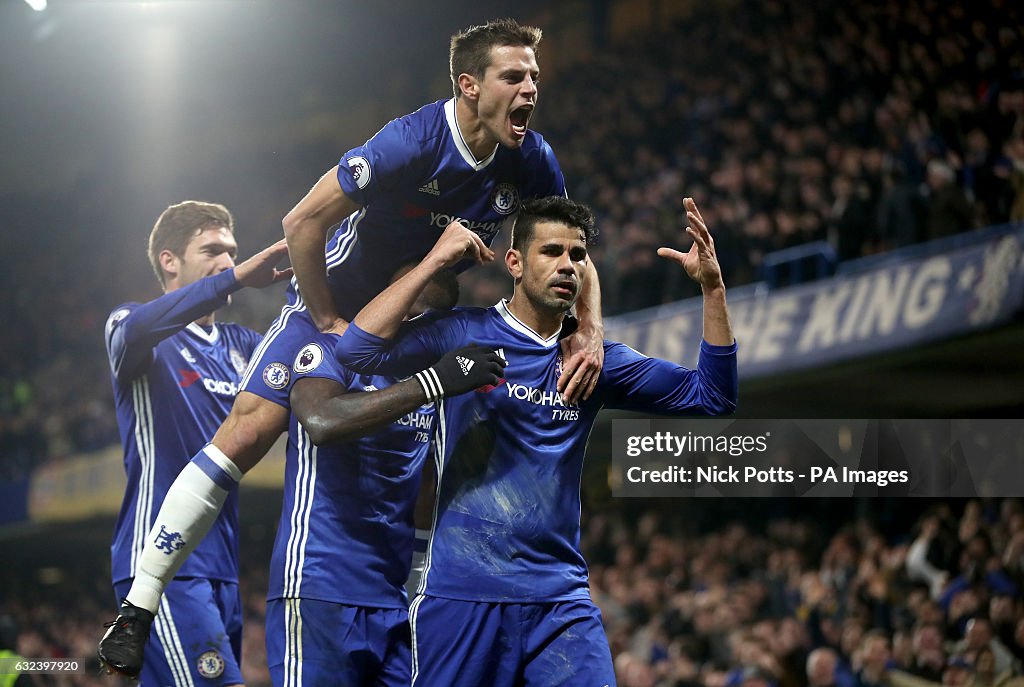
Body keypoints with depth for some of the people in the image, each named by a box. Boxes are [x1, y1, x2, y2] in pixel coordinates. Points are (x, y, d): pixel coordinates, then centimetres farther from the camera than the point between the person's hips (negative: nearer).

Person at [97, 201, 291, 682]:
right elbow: (135, 330, -23)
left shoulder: (238, 345, 19)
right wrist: (237, 278, -32)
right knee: (219, 681, -19)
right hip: (164, 556, -7)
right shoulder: (131, 329, 1)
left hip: (221, 565, 7)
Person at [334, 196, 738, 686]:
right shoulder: (463, 334, 1)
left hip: (561, 603, 3)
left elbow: (710, 396, 11)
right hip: (461, 597, -3)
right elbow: (357, 350, -12)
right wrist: (434, 261, -11)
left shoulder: (593, 361, 13)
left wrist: (711, 286, 0)